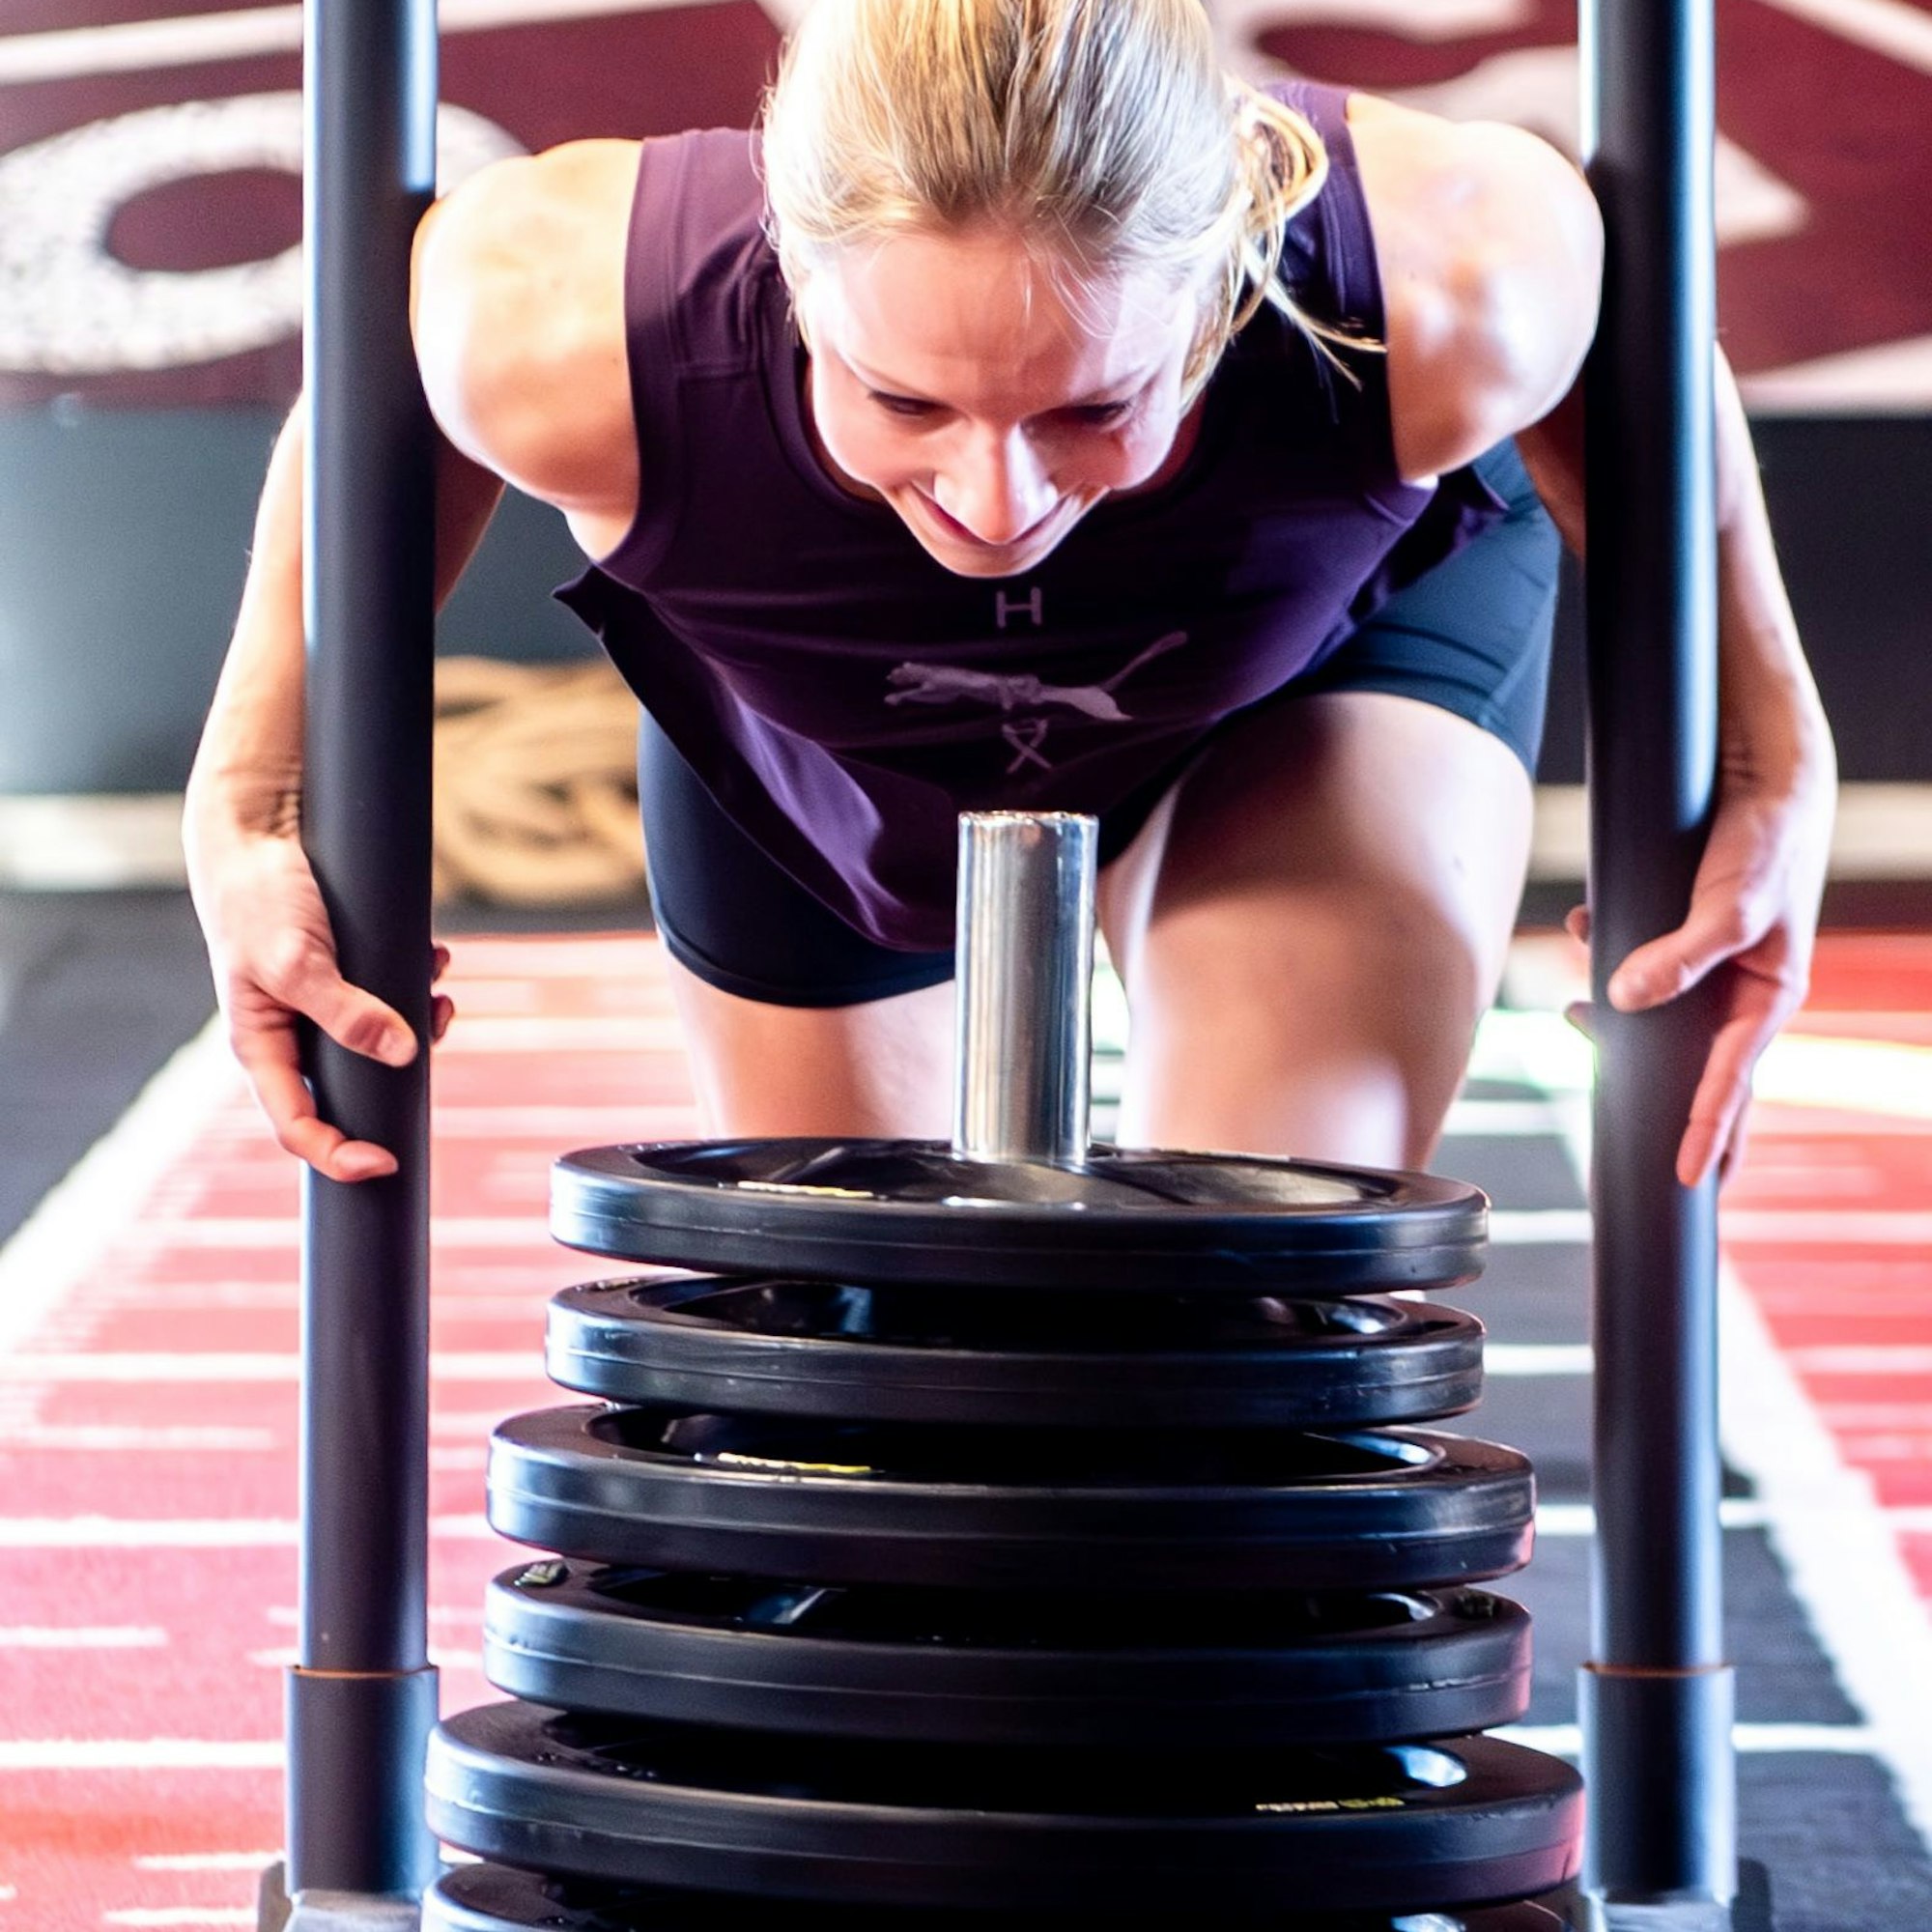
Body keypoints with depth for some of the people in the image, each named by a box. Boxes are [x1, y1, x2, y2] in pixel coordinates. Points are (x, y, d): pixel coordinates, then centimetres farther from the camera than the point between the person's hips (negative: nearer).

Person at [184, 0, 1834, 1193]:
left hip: (1340, 643, -1)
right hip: (808, 762, 1)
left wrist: (1768, 757, -18)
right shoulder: (570, 335, -44)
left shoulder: (1434, 301, -44)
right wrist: (252, 794, -23)